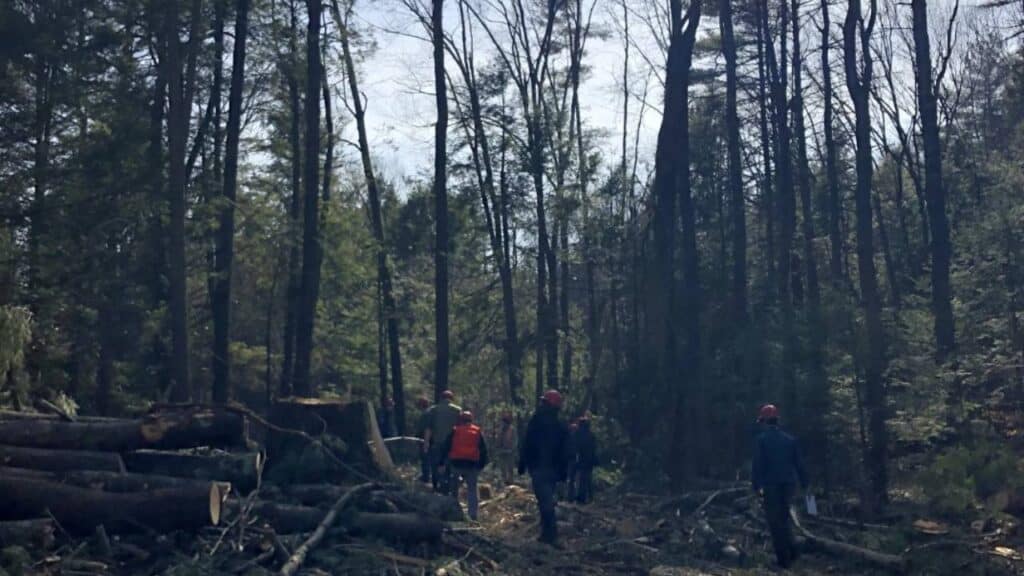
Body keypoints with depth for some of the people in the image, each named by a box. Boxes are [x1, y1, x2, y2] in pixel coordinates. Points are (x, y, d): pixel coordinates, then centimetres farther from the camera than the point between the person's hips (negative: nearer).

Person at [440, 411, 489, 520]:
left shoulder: (454, 431, 5)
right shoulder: (477, 432, 9)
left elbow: (445, 448, 4)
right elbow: (483, 450, 9)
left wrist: (442, 463, 8)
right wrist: (481, 465, 12)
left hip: (456, 464, -1)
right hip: (472, 465, 1)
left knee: (454, 488, 16)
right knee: (472, 489, 5)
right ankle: (473, 514, -4)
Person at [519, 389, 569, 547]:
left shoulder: (537, 421, -8)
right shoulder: (561, 426, 10)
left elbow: (527, 445, -9)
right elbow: (564, 452, 12)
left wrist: (522, 464, -3)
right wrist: (563, 472, 16)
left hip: (538, 467, -6)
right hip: (554, 468, 6)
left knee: (544, 501, -9)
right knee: (548, 500, 16)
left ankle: (550, 534, -15)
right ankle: (548, 533, 17)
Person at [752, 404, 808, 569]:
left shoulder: (762, 439, -5)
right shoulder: (789, 439, 10)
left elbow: (758, 464, -12)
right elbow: (799, 463, 10)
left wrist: (757, 485, -13)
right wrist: (804, 483, 13)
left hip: (771, 485, -5)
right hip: (788, 483, 5)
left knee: (775, 522, 2)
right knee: (784, 518, 21)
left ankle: (784, 559, 1)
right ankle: (791, 551, 11)